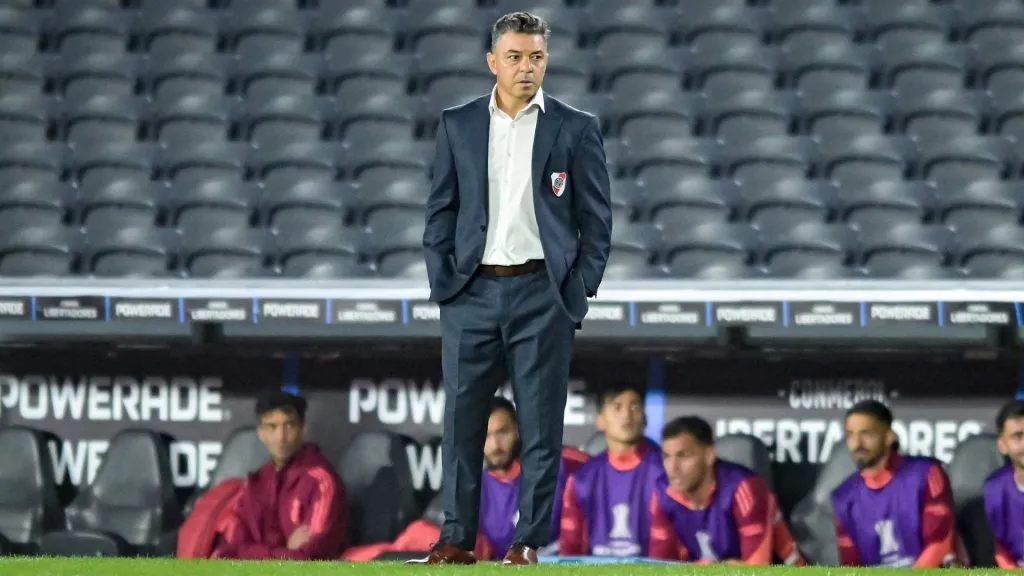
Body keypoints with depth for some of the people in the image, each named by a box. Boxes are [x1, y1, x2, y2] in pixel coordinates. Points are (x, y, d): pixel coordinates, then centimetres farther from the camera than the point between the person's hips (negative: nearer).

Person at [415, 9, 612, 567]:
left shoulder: (575, 129, 3)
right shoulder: (457, 125, 8)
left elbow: (596, 219, 3)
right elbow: (440, 210, 10)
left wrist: (578, 293, -4)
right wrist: (441, 282, 0)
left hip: (542, 293, -2)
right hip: (473, 291, 2)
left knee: (540, 425, 0)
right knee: (461, 420, 1)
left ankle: (528, 542, 4)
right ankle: (456, 539, 5)